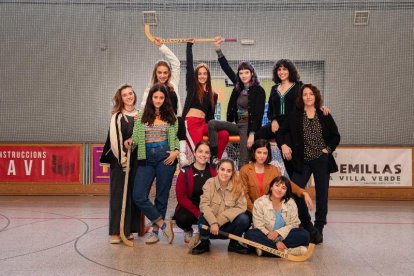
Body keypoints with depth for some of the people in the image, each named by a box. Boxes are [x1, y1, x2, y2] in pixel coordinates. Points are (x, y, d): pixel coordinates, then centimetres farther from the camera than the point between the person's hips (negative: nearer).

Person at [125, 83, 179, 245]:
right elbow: (137, 137, 8)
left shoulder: (170, 117, 8)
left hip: (165, 157, -1)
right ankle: (163, 224, 6)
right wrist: (130, 141, -13)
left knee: (162, 195, 4)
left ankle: (155, 231, 18)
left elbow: (175, 138, 12)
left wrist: (176, 151, -5)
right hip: (146, 158, 1)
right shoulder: (142, 116, 8)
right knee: (139, 196, -8)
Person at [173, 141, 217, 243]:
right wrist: (197, 213, -21)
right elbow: (181, 197, -10)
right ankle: (188, 231, 8)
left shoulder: (213, 171, 0)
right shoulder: (185, 172, -6)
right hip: (189, 209, -1)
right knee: (182, 218, -33)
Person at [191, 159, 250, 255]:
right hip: (211, 223, -1)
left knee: (244, 219, -26)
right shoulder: (210, 183, -10)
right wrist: (213, 222, -31)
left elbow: (241, 206, -14)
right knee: (203, 218, -33)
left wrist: (219, 221, -22)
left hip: (227, 225, 2)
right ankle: (204, 242, 0)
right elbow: (204, 205, -16)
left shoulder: (237, 186, -7)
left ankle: (233, 243, 4)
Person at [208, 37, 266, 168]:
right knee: (212, 124, -9)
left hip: (249, 126, -7)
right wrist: (218, 48, 5)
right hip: (238, 125, 7)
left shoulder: (259, 90, -8)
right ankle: (214, 157, -12)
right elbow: (227, 68, 11)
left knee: (243, 163, -15)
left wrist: (252, 134, -22)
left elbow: (258, 114, -14)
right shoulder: (239, 87, 10)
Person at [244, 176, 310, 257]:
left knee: (304, 234, -21)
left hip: (284, 237, 2)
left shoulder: (291, 203, 0)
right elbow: (259, 226, -14)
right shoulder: (259, 202, -8)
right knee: (250, 234, -31)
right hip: (266, 237, -2)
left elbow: (294, 224, -3)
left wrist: (278, 233, -22)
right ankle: (287, 251, -33)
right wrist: (276, 242, -25)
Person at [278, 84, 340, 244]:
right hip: (302, 161, 0)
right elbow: (283, 133, 11)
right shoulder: (294, 116, 4)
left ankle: (318, 229, 17)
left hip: (321, 160, 0)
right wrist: (284, 145, -6)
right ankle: (307, 227, 9)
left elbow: (336, 136, 10)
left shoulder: (324, 116, 5)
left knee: (322, 194, 4)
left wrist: (328, 148, -3)